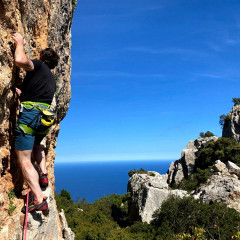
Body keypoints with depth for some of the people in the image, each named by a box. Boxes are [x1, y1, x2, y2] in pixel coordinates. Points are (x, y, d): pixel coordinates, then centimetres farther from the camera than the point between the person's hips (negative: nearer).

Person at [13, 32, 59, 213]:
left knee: (24, 161, -5)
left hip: (30, 114, -7)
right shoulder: (52, 81, 26)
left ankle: (40, 200, -12)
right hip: (45, 118, 7)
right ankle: (44, 175, 20)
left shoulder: (39, 66, 3)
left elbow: (20, 60, -18)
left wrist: (20, 43, 1)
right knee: (36, 145, 37)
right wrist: (23, 94, 43)